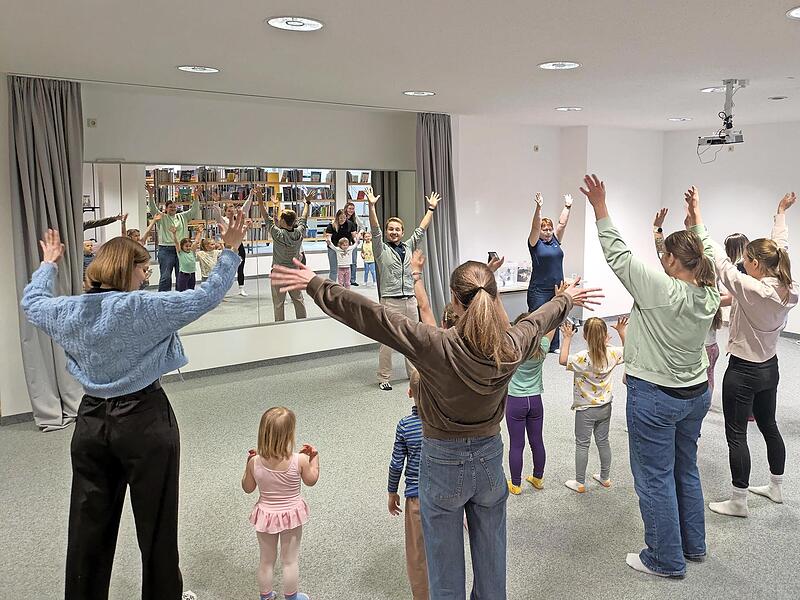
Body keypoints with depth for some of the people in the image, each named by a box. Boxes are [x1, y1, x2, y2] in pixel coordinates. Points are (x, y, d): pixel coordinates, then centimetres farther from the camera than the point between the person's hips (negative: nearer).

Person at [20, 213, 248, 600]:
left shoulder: (69, 311, -2)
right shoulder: (145, 310, -18)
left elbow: (31, 302, 20)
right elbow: (207, 295, -15)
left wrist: (49, 264, 35)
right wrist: (230, 251, -6)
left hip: (92, 421, 5)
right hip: (144, 422, -5)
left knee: (90, 524, 18)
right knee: (156, 522, 11)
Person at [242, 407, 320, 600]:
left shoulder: (255, 462, -21)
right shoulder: (300, 460, -26)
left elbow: (247, 488, -3)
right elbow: (311, 480, -5)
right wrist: (314, 457, 5)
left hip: (266, 515, 2)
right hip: (291, 515, -1)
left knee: (266, 560, 22)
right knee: (290, 561, 18)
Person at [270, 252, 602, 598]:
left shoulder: (436, 346, -28)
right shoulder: (512, 347, -14)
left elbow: (373, 316, -26)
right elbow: (540, 319, 7)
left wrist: (315, 284, -19)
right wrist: (567, 298, 29)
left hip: (443, 464, -4)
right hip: (490, 459, 4)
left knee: (446, 566, 17)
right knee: (491, 558, 24)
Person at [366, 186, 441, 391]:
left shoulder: (408, 247, 13)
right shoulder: (381, 249, 0)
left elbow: (421, 229, 16)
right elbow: (375, 229, -12)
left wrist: (431, 208, 17)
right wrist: (371, 206, -24)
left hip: (410, 300, 5)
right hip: (390, 301, -5)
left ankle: (414, 372, 26)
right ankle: (384, 378, 8)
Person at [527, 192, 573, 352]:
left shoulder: (555, 241, 11)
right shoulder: (535, 243, -4)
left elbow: (562, 224, 8)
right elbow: (535, 226, -17)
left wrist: (567, 207, 1)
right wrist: (538, 208, -28)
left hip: (557, 288, 6)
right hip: (539, 290, -6)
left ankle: (554, 346, 24)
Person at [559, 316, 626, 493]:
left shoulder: (583, 358, -29)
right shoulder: (612, 353, -12)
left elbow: (562, 360, -25)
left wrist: (567, 338, -22)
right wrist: (622, 331, 8)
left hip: (585, 409, -5)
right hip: (605, 406, 5)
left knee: (582, 445, 7)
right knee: (603, 441, 20)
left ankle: (580, 483, 18)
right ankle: (605, 478, 34)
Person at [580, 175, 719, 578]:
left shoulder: (661, 288, -23)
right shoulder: (709, 293, -4)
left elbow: (618, 255, -19)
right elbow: (704, 251, 14)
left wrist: (600, 208, -14)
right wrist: (696, 219, 27)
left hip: (655, 397, -8)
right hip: (696, 394, 8)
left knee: (655, 479, 6)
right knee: (686, 470, 23)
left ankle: (666, 560, 19)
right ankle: (694, 545, 38)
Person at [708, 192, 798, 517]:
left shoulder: (752, 289, -27)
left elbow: (722, 263, -26)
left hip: (743, 371, -8)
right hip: (770, 368, 8)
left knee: (736, 434, 2)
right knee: (769, 426, 22)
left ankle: (738, 502, 12)